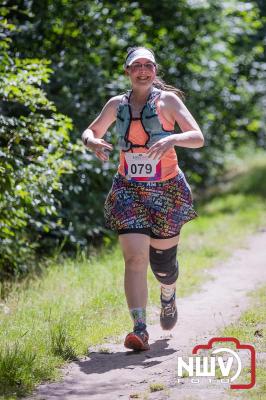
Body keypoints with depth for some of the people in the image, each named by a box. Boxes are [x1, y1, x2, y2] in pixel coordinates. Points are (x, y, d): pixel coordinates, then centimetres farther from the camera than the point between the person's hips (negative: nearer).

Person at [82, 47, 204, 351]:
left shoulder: (167, 100, -4)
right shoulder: (117, 104, 4)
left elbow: (198, 138, -12)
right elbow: (89, 132, 17)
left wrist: (173, 138, -33)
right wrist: (93, 143, -8)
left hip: (167, 190, -1)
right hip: (128, 190, 1)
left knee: (162, 261, 9)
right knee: (135, 257, -15)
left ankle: (168, 297, 45)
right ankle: (139, 329, -19)